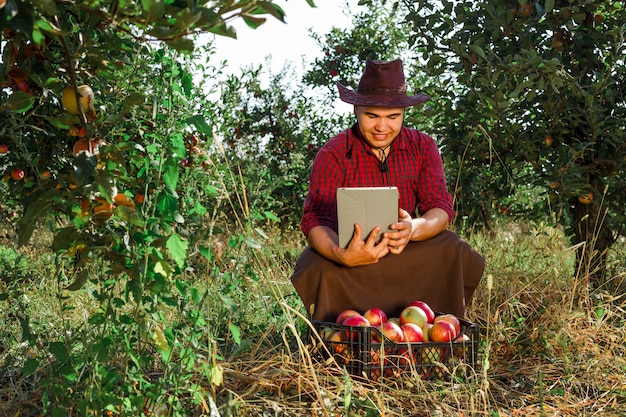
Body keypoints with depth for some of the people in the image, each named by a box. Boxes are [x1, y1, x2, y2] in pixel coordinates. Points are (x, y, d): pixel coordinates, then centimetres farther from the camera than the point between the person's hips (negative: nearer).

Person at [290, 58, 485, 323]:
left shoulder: (423, 148, -2)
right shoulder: (332, 155, -13)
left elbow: (441, 209, -10)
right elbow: (316, 222, -22)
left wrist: (414, 229, -36)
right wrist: (343, 255, -46)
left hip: (408, 254, 3)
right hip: (351, 252, -2)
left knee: (453, 252, -24)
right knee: (318, 269, -33)